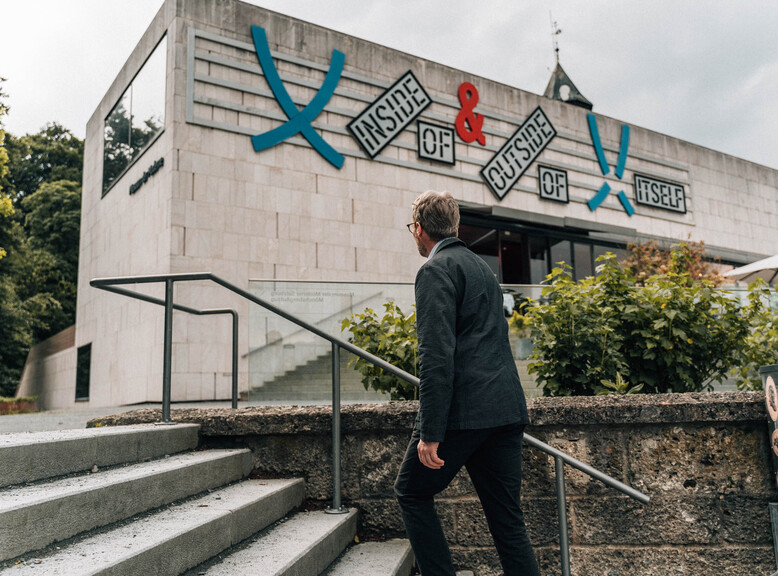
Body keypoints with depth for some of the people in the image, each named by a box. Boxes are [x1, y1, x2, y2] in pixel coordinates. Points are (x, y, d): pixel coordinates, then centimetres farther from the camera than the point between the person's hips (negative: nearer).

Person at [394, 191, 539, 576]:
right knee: (507, 519, 11)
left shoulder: (436, 270, -7)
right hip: (507, 409, 8)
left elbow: (437, 354, -17)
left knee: (411, 492, 12)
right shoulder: (482, 267, 21)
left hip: (464, 411, -8)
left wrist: (429, 433, -19)